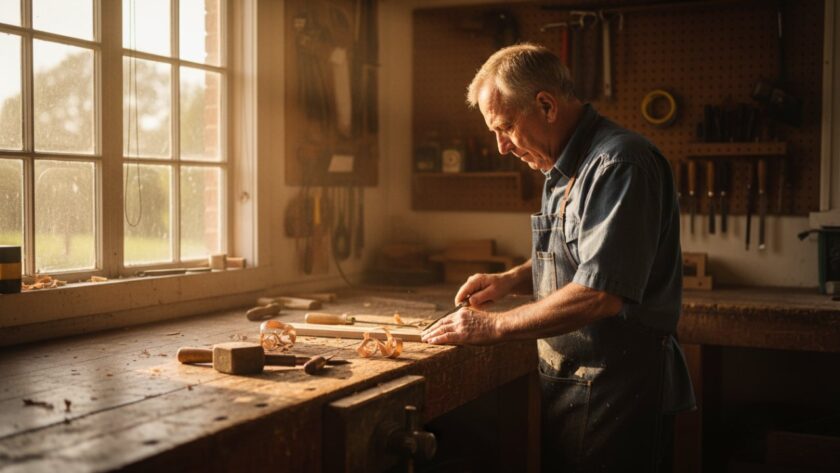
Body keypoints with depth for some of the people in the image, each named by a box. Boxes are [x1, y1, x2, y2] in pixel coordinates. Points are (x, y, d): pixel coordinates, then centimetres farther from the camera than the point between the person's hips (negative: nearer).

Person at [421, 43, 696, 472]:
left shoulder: (619, 165, -21)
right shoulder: (565, 170, 10)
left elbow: (600, 294, -28)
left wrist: (494, 327, -20)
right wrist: (512, 277, 7)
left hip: (615, 391, -9)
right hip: (568, 381, 9)